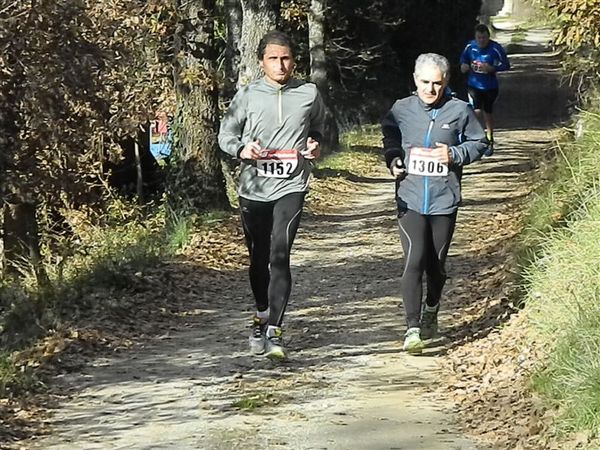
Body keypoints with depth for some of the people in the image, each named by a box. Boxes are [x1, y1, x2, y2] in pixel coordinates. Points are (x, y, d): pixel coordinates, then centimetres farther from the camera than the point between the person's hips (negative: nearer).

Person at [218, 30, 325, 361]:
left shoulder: (309, 94, 4)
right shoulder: (247, 95, 1)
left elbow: (316, 128, 20)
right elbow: (226, 134, 8)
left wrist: (314, 145, -2)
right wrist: (241, 149, -13)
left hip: (291, 187, -1)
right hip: (253, 188, 2)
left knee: (279, 255, -16)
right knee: (259, 257, 13)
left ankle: (274, 332, -17)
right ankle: (263, 315, 37)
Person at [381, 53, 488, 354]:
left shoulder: (460, 111, -2)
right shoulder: (401, 110, 2)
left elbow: (479, 143, 8)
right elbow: (389, 138, 21)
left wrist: (455, 154, -9)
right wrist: (393, 159, 2)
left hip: (444, 199, 1)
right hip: (410, 199, -1)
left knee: (436, 264, 12)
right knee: (414, 262, -14)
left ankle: (431, 312, 38)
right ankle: (412, 328, -14)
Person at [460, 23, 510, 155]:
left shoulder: (495, 48, -16)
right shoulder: (470, 46, -7)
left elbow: (506, 65, -9)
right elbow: (463, 59, 12)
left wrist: (491, 68, -24)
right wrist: (464, 66, -11)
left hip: (490, 87, -1)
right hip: (474, 85, 1)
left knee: (487, 114, 12)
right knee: (476, 112, -15)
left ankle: (490, 142, 29)